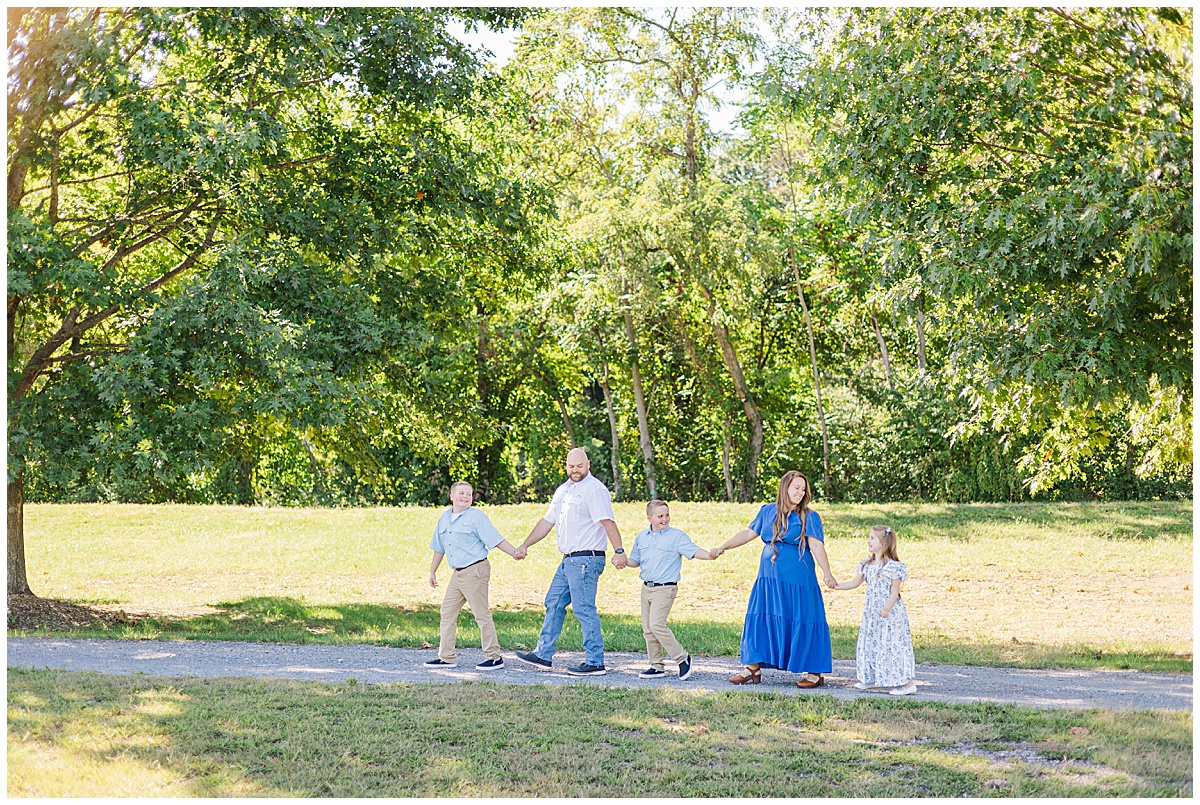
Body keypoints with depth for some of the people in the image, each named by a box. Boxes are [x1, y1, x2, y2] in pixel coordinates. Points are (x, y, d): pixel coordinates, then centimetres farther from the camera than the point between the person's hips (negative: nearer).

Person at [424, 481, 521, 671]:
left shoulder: (476, 516, -5)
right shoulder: (445, 518, 14)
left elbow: (496, 539, -8)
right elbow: (439, 547, 23)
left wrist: (515, 553, -19)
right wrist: (432, 571, 24)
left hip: (475, 570, -7)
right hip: (457, 573, 7)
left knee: (481, 614, -6)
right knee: (447, 612, 8)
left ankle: (494, 657, 0)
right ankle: (447, 657, 16)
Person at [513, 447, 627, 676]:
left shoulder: (594, 489, -12)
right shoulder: (563, 490, 18)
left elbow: (608, 522, -23)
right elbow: (547, 521, 25)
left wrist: (619, 551, -33)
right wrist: (525, 545, 26)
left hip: (586, 560, -10)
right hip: (569, 560, 10)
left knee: (584, 609, -9)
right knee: (554, 604, 15)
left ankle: (595, 663, -5)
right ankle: (544, 655, 24)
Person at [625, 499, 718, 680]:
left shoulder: (677, 536, -5)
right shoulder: (641, 537, 12)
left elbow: (693, 551, -16)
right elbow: (636, 560, 22)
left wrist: (708, 555, -36)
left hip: (665, 589, -6)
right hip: (646, 588, 6)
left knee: (657, 624, -17)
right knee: (647, 628, 6)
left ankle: (682, 658, -4)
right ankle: (656, 666, 16)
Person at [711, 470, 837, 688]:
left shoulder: (809, 517, -3)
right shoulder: (768, 511, 9)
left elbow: (816, 546, -13)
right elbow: (748, 533, 14)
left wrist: (827, 574, -23)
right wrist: (723, 546, 6)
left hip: (797, 579, -4)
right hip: (768, 578, 4)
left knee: (801, 623, -2)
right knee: (760, 619, 6)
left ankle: (814, 672, 7)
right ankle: (753, 669, 15)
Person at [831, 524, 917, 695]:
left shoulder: (893, 567, -13)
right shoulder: (867, 565, 9)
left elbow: (895, 592, -15)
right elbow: (855, 582, 18)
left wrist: (887, 609, -29)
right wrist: (836, 586, 8)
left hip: (890, 614, -8)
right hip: (871, 613, 8)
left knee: (891, 646, -9)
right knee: (869, 644, 14)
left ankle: (907, 683, -6)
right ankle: (870, 679, 28)